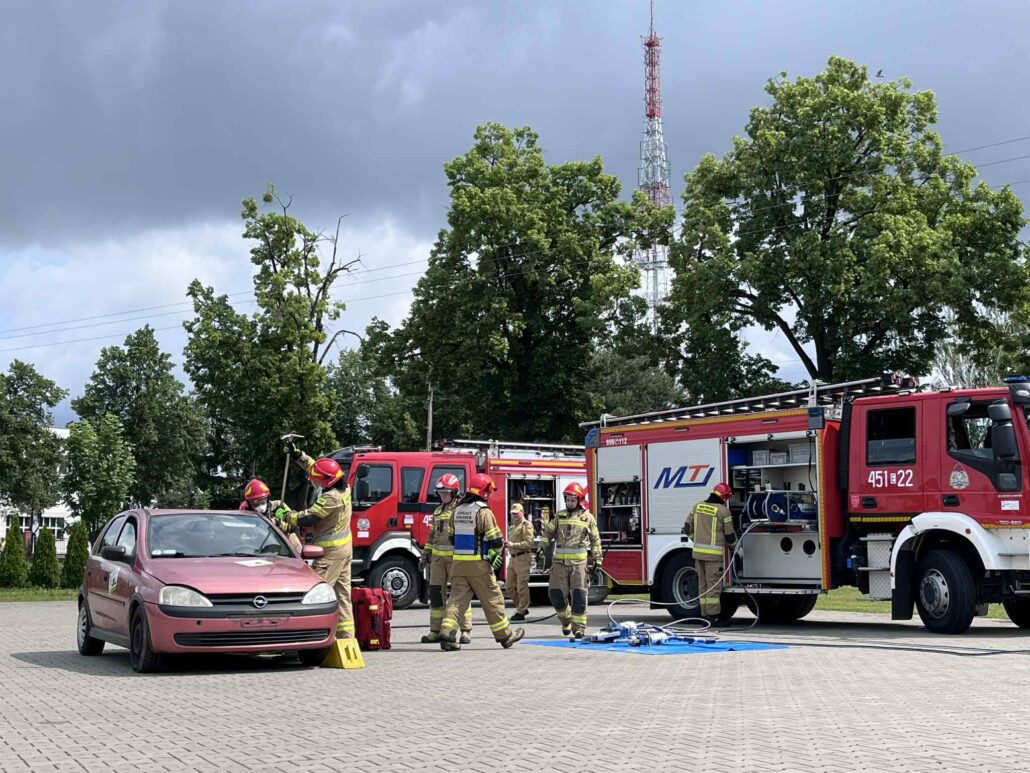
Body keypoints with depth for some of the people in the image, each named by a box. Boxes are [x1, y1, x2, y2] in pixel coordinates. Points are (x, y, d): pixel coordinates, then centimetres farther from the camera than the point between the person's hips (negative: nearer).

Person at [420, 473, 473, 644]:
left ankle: (466, 631, 1)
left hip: (456, 557, -6)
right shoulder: (438, 512, 17)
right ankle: (436, 631, 10)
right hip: (438, 557, 6)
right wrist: (426, 555, 19)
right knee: (435, 592, 4)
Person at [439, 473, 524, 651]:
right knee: (492, 599, 5)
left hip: (459, 562, 6)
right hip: (478, 563, -6)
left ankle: (447, 634, -9)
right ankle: (504, 635, 15)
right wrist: (496, 555, 2)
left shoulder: (458, 510, 10)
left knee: (457, 598, 3)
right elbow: (496, 539, -14)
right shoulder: (483, 512, -13)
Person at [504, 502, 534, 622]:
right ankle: (522, 607, 21)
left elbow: (529, 543, -16)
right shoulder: (512, 526, 21)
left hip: (522, 558, -9)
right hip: (512, 558, 9)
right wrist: (507, 544, 8)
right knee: (509, 586, 9)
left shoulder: (526, 525, -7)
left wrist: (513, 545, -19)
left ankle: (521, 612, 0)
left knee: (522, 586, -5)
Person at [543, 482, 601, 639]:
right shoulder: (560, 516, 12)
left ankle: (579, 626, 1)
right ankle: (566, 619, 22)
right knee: (556, 592, 1)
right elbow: (549, 533, 12)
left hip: (578, 561, -2)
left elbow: (595, 539, 8)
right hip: (560, 561, 2)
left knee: (578, 594, -4)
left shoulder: (587, 517, 6)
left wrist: (598, 558, 5)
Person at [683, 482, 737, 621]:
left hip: (698, 552, 6)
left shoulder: (697, 506, 9)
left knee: (703, 585, 11)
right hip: (714, 553, -6)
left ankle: (705, 615, 14)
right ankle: (712, 616, -3)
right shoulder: (723, 510, -8)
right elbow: (729, 535, -2)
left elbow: (688, 529, 11)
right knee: (714, 585, -2)